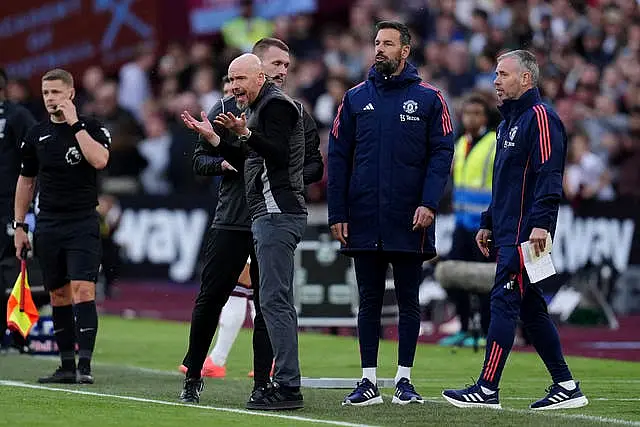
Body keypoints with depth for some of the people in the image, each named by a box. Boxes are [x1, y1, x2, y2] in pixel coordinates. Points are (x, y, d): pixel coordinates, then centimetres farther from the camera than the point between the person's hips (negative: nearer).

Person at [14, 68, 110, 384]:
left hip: (83, 224, -4)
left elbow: (99, 160, -22)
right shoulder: (37, 135, 9)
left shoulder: (92, 128, -2)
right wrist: (19, 225, 14)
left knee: (82, 290, -15)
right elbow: (26, 180, 17)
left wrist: (75, 124, -17)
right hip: (48, 225, 4)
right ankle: (67, 366, 12)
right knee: (59, 296, 7)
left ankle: (85, 366, -18)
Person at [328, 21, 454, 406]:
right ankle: (369, 381, 9)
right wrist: (337, 213, 0)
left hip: (409, 220, -2)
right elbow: (338, 157, 7)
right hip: (364, 221, 2)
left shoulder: (428, 98, 2)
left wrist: (429, 204, -14)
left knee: (408, 301, 5)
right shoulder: (356, 98, 8)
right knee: (369, 301, 6)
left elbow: (442, 153, -2)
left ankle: (405, 379, 12)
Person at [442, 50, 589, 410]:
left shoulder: (540, 117, -10)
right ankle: (566, 387, 13)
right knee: (531, 309, 10)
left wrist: (541, 223, -26)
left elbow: (549, 175, -19)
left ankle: (487, 389, -10)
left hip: (525, 232, -10)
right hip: (508, 232, 10)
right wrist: (489, 223, 25)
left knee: (504, 302, -10)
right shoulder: (510, 121, 22)